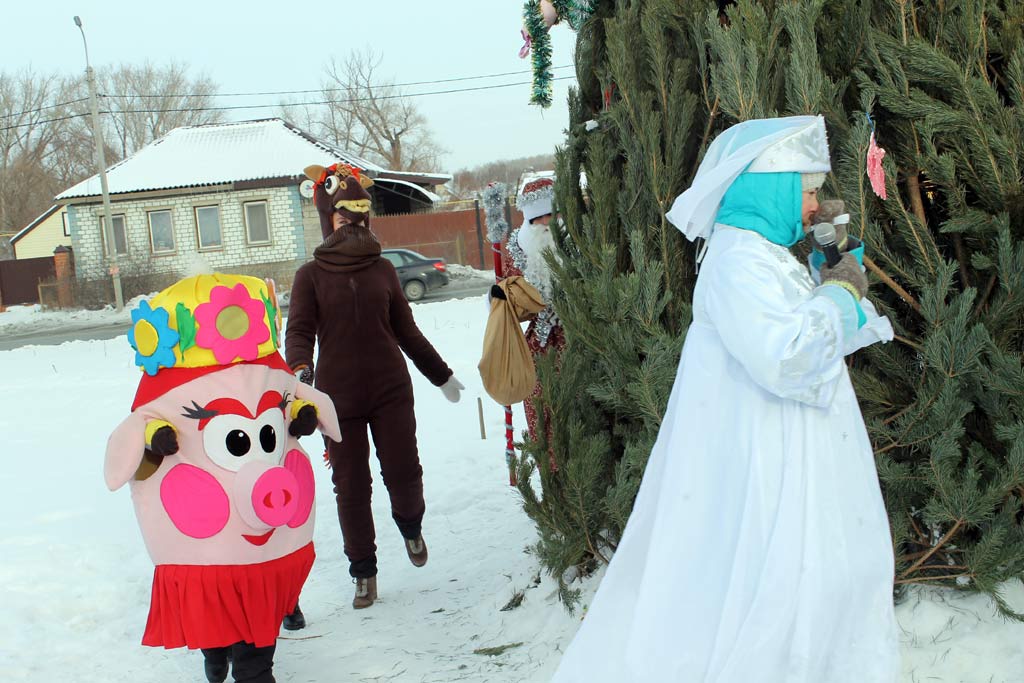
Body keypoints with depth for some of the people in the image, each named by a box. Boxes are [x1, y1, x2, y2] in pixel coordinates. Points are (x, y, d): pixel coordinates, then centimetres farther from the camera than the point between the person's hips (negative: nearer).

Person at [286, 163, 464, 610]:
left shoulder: (381, 270, 9)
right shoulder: (311, 276, 3)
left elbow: (406, 331, 17)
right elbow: (299, 332, -6)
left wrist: (441, 375, 20)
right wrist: (301, 370, -27)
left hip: (391, 390, 2)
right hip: (338, 396, -1)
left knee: (403, 473, -3)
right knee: (351, 487, 2)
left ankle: (410, 525, 32)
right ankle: (364, 574, 17)